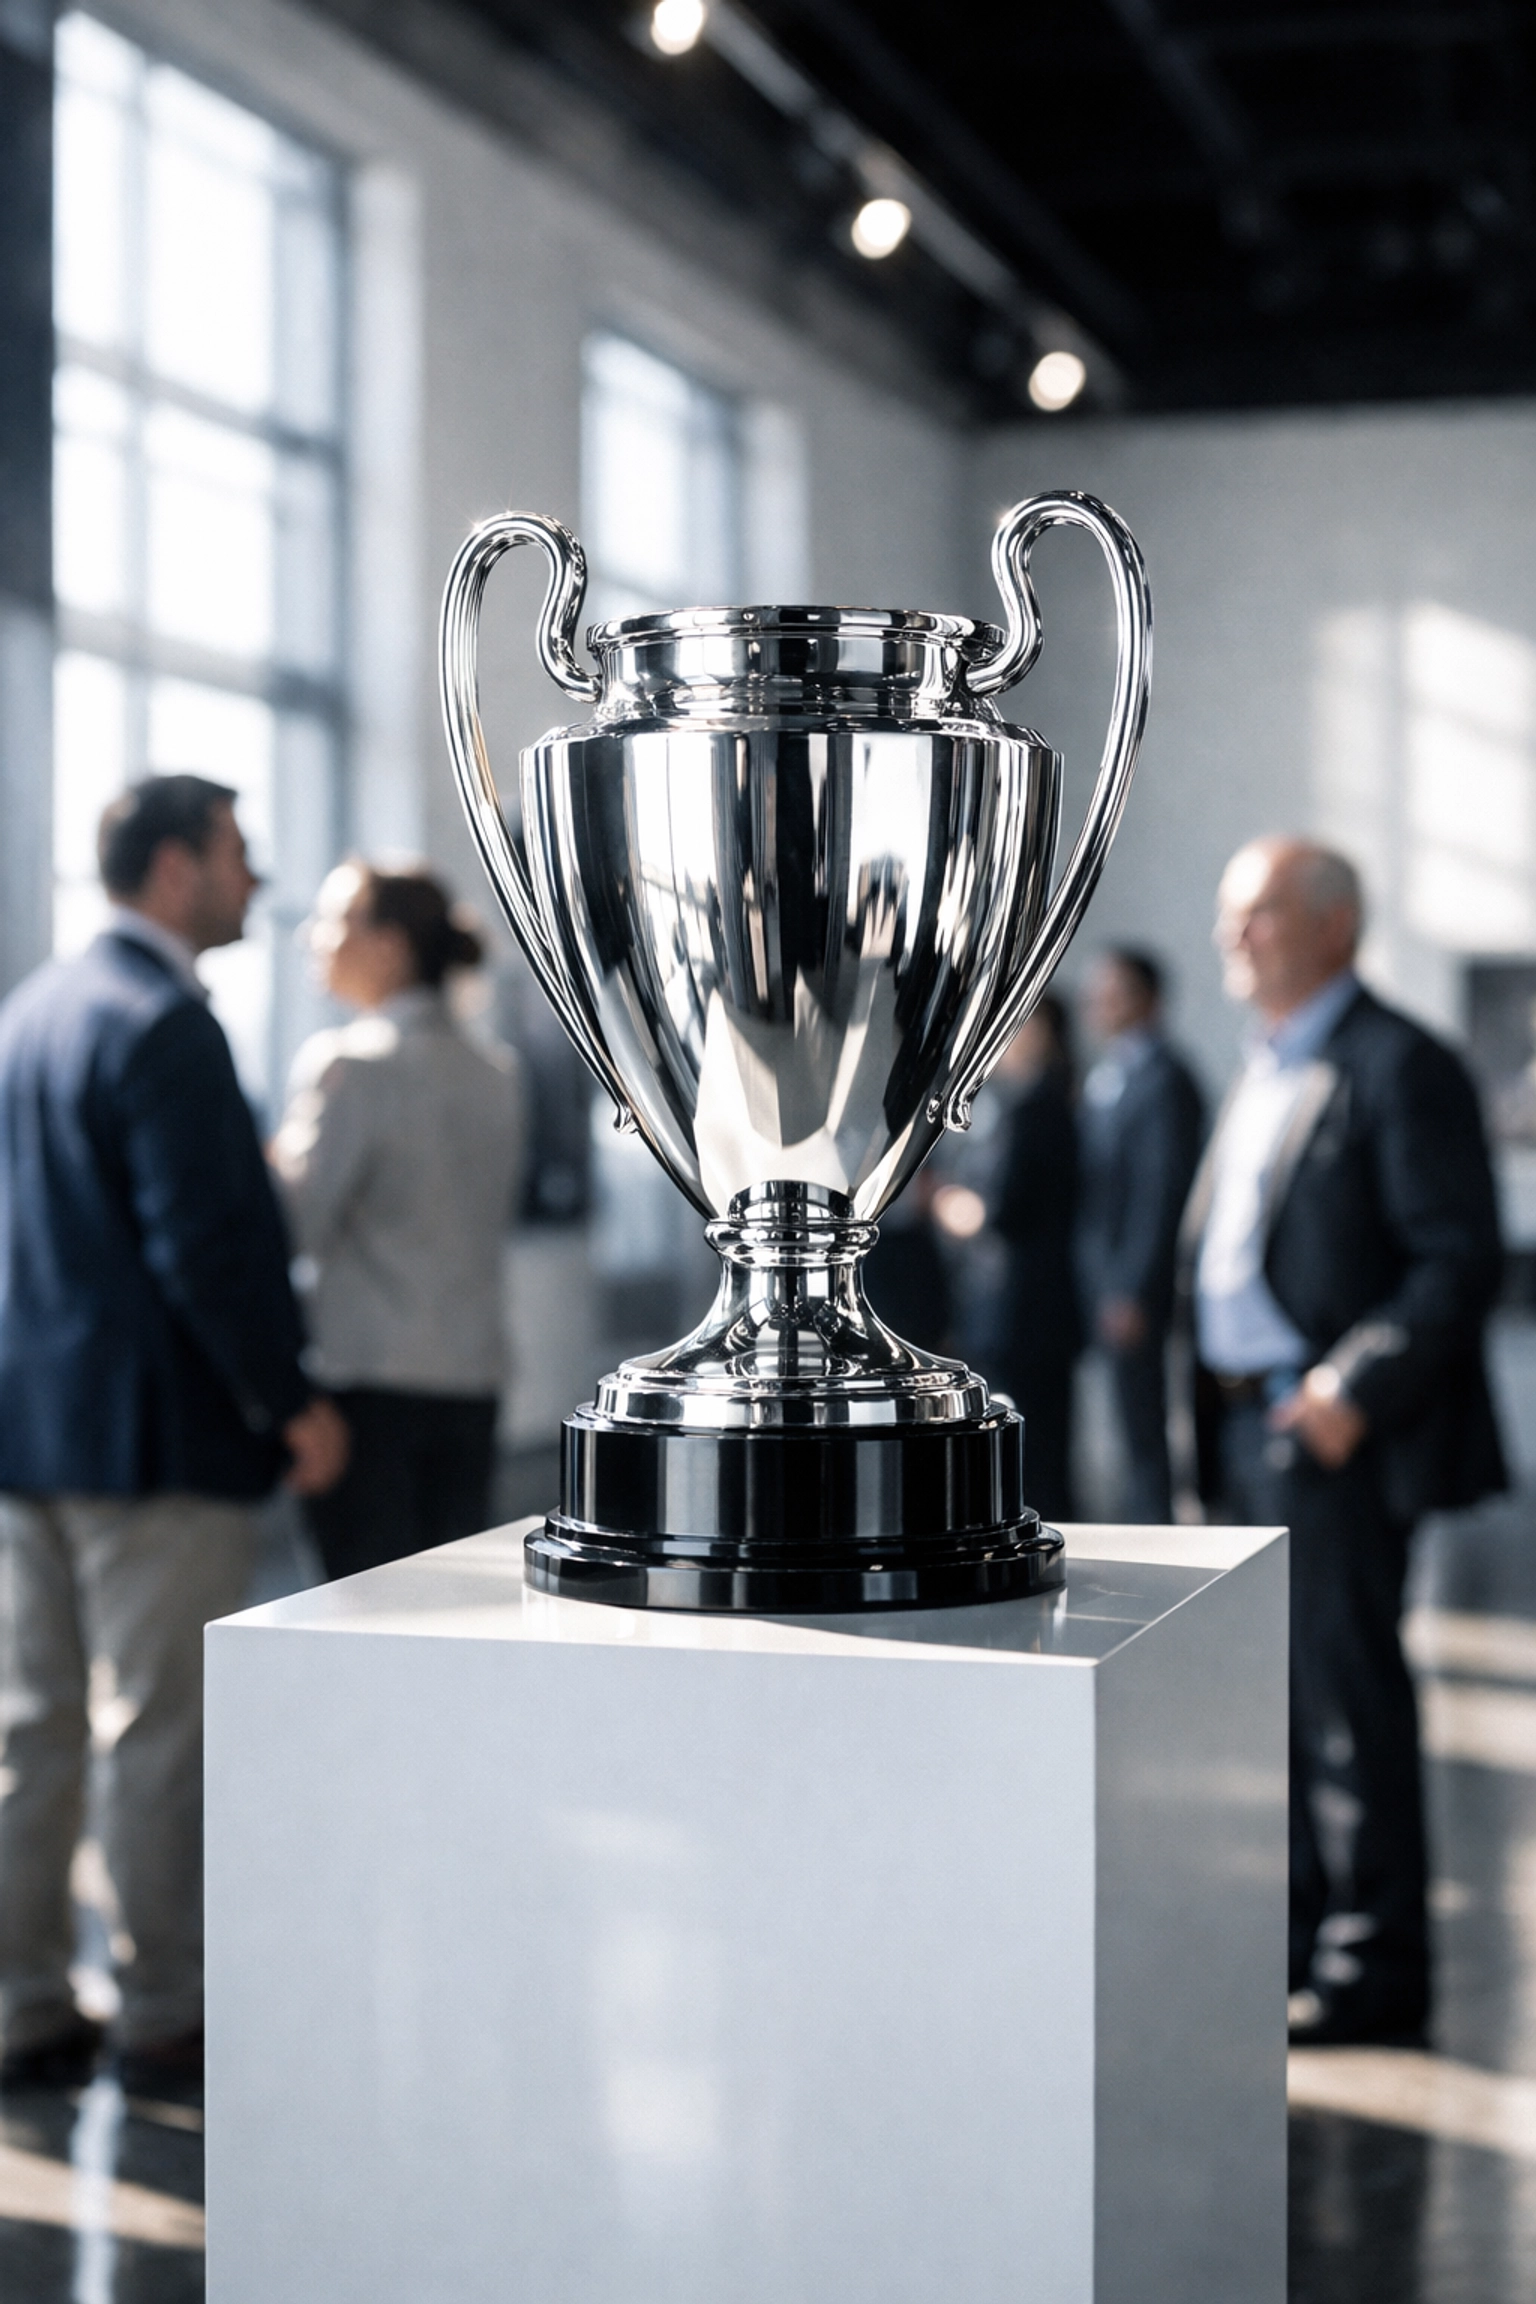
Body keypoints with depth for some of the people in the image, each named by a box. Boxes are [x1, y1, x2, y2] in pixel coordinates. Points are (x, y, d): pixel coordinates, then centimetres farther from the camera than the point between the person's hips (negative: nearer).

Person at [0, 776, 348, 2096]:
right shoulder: (164, 1025, -16)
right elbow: (205, 1247, -21)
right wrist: (290, 1405, -14)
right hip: (155, 1436, -9)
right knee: (160, 1735, 0)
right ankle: (164, 2020, 8)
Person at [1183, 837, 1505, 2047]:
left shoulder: (1399, 1069, -12)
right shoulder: (1267, 1069, 17)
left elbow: (1461, 1261, -16)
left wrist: (1353, 1393, -21)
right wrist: (1222, 1401, 13)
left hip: (1336, 1435, -9)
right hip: (1252, 1425, 9)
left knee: (1350, 1691, -3)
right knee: (1288, 1682, 16)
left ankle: (1375, 1967, 6)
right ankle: (1312, 1917, 28)